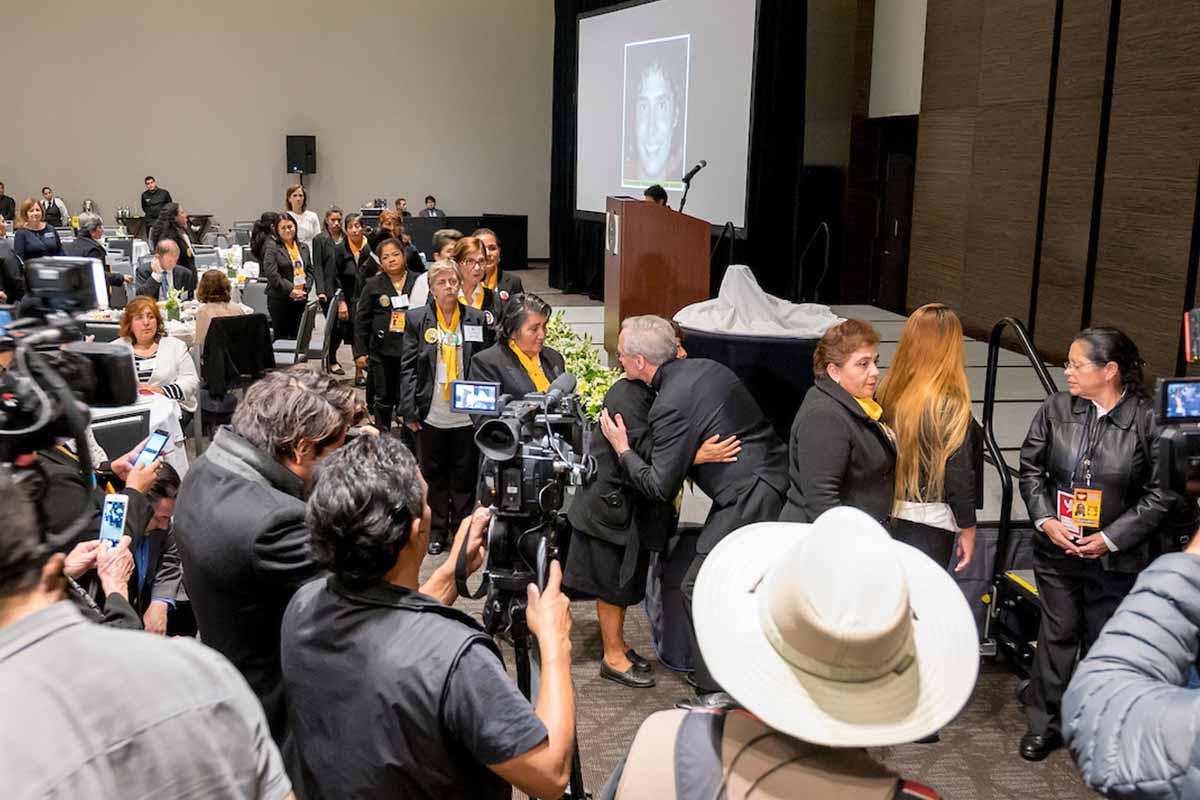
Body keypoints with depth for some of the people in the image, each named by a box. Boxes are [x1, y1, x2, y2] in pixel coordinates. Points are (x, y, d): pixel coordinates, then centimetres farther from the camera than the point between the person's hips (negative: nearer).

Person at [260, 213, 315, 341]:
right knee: (281, 336, 1)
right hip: (280, 300, -5)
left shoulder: (303, 247, 14)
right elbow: (271, 274, -13)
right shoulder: (272, 247, -4)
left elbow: (310, 271, 14)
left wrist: (305, 289, -3)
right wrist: (290, 290, -17)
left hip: (301, 299, 5)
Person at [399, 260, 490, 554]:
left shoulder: (477, 319, 3)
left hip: (467, 415, 0)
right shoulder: (416, 319, 1)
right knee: (433, 474, 11)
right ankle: (436, 532, 24)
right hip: (430, 415, 0)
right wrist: (408, 409, -7)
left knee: (465, 475, 9)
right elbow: (407, 367, 0)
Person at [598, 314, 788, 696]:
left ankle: (715, 692, 5)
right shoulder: (706, 367, 9)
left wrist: (622, 449, 2)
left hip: (750, 498, -10)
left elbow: (660, 488, -12)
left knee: (699, 591, -2)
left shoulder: (670, 406, -17)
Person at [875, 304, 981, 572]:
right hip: (930, 520, -5)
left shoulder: (887, 391, -3)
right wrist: (968, 528, -2)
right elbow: (958, 474, -13)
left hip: (888, 514, 5)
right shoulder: (950, 405, -17)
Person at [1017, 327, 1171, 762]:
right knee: (1057, 633, 13)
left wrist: (1111, 538, -13)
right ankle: (1044, 723, 27)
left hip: (1116, 558, -2)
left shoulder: (1146, 420, -12)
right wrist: (1046, 521, -7)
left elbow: (1159, 494, -9)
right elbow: (1030, 468, 4)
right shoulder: (1056, 408, -4)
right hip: (1057, 548, 2)